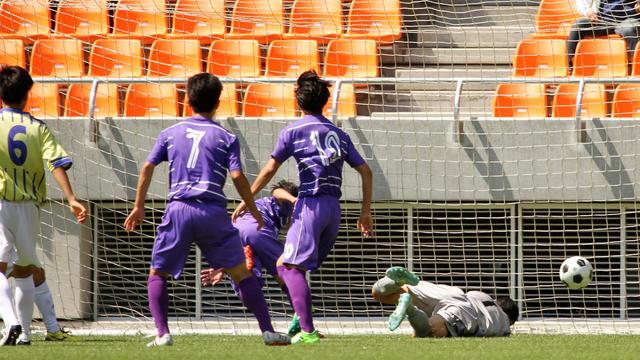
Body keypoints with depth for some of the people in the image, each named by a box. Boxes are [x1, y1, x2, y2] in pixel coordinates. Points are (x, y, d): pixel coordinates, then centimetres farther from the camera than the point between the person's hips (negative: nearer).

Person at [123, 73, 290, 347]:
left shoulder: (170, 134, 13)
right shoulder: (225, 137, 7)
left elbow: (147, 168, 9)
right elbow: (237, 176, -3)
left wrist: (139, 207, 17)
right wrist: (254, 212, 8)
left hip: (178, 210, 1)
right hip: (213, 211, -1)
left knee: (157, 273, 12)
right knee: (241, 272, 5)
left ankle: (162, 334, -3)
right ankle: (268, 331, -1)